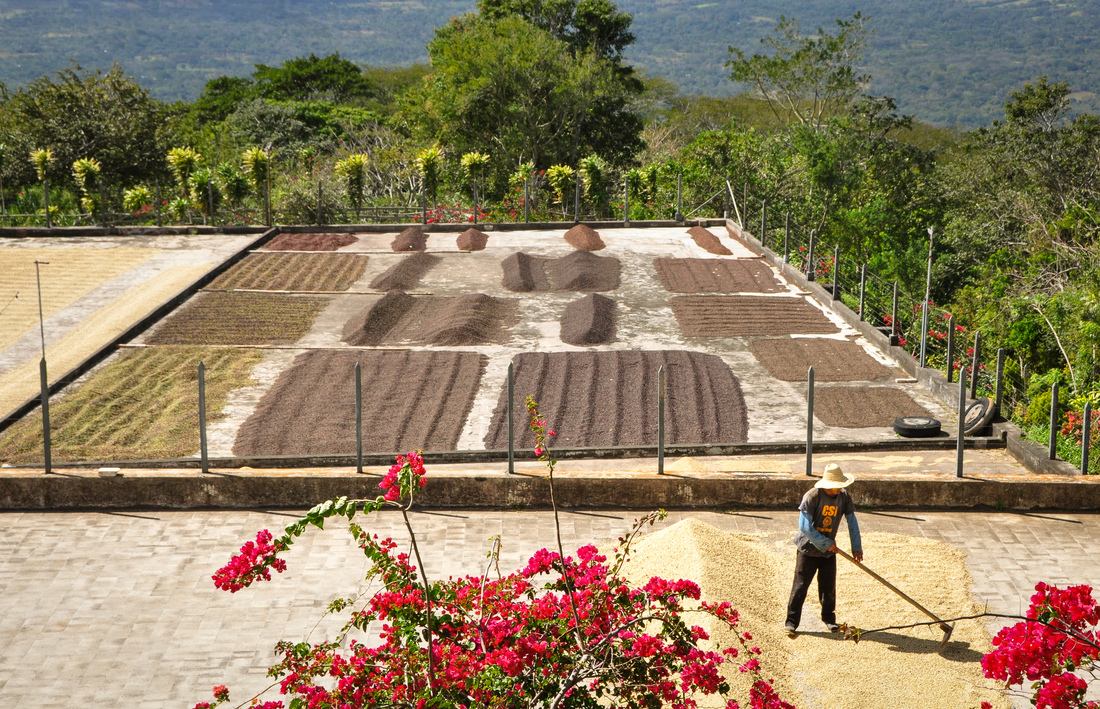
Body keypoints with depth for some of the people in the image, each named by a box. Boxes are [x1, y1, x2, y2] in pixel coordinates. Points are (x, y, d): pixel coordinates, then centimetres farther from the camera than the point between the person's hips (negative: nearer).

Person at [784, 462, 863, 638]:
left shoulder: (844, 497, -7)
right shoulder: (812, 497, -21)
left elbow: (852, 523, 1)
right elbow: (804, 526, -23)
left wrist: (857, 547, -3)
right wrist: (826, 543, -21)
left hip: (829, 551, 4)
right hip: (808, 549, -4)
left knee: (828, 586, 11)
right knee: (800, 585, -3)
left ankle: (829, 618, 29)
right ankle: (791, 622, 4)